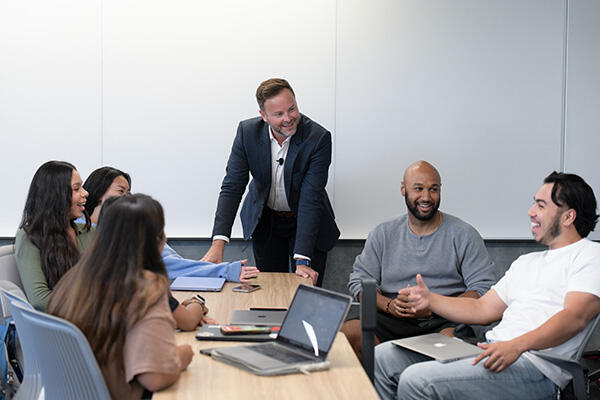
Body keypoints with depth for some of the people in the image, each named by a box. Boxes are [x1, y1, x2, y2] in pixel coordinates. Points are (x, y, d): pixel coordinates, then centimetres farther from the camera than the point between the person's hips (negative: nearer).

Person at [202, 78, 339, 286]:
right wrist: (218, 244, -28)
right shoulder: (247, 132, -18)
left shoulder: (318, 138, -26)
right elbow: (232, 187, -17)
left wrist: (302, 260, -35)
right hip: (264, 221, 2)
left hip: (307, 223, -2)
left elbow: (311, 200, -29)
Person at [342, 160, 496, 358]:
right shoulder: (383, 234, 15)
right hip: (391, 320, 2)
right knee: (346, 333, -27)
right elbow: (359, 281, 12)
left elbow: (484, 289, -1)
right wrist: (389, 305, -11)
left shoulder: (464, 235, 7)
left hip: (444, 322, -2)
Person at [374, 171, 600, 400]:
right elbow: (482, 309, 26)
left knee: (416, 381, -27)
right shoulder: (527, 262, 29)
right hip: (492, 351, 9)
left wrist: (516, 345, -30)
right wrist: (430, 300, 10)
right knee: (382, 357, -2)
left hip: (533, 366, -9)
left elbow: (575, 316, -15)